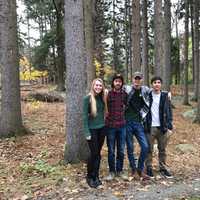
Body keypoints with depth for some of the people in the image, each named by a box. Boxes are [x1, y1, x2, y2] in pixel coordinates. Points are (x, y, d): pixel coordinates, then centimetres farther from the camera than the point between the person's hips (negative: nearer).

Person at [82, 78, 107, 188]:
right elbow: (85, 116, -11)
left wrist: (105, 125, 6)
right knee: (93, 153, -2)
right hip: (92, 129, -5)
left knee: (98, 153, 10)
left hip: (101, 128, 5)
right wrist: (87, 132, -14)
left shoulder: (102, 97, 6)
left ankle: (96, 176, 22)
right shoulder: (87, 98, -10)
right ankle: (90, 177, 16)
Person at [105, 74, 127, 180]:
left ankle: (119, 170, 26)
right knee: (111, 151, 8)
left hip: (122, 125, 3)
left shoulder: (124, 94, 2)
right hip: (110, 125, -2)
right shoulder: (108, 94, -7)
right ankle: (111, 171, 22)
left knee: (121, 150, 11)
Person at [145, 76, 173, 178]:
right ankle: (149, 168, 18)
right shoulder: (147, 96, 0)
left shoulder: (165, 96, 3)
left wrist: (169, 126, -2)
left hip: (162, 127, 1)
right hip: (150, 127, -1)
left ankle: (163, 168, 21)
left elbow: (169, 111, 4)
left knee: (162, 150, 10)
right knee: (149, 150, 6)